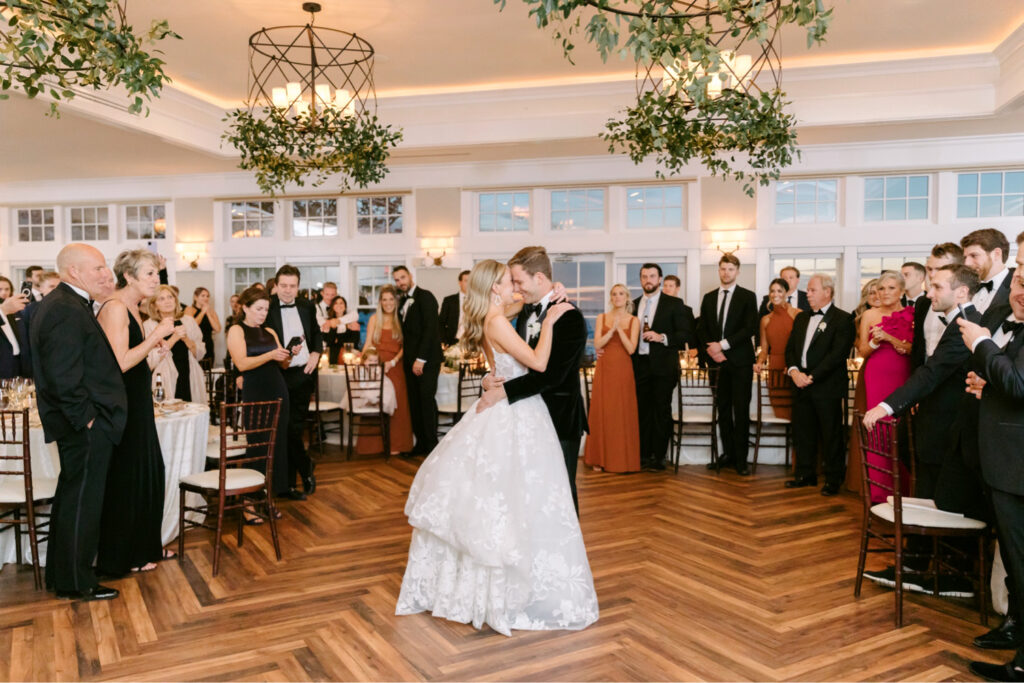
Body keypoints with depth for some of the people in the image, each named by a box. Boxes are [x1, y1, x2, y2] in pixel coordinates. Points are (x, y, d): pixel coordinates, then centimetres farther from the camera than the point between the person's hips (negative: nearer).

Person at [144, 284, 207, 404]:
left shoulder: (188, 321, 9)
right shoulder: (148, 326, -1)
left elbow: (201, 354, 6)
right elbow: (150, 362, -11)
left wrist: (186, 339, -10)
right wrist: (173, 338, -15)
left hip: (191, 383, 3)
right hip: (166, 384, -3)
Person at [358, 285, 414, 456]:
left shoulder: (400, 321, 7)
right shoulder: (374, 319, 7)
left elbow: (403, 346, 2)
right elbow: (368, 343, 2)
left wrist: (393, 361, -13)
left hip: (395, 367, 0)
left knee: (395, 405, 0)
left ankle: (394, 444, 8)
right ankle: (375, 444, 6)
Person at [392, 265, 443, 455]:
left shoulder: (425, 297, -6)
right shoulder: (403, 301, 17)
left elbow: (430, 328, -13)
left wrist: (420, 359, -17)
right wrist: (406, 357, 6)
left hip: (427, 359, -7)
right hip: (410, 360, 7)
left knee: (427, 400, -9)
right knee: (414, 403, 5)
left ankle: (432, 444, -1)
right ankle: (420, 443, 11)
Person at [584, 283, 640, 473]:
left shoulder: (633, 321, 4)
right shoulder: (602, 318, 8)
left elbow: (631, 349, -6)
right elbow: (597, 344, -3)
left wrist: (619, 329, -14)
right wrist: (612, 330, -14)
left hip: (623, 370, -1)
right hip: (604, 369, 1)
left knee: (623, 412, -1)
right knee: (601, 411, 0)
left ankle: (623, 459, 8)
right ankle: (601, 458, 8)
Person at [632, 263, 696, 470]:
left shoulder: (674, 304, 1)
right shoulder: (634, 305, 13)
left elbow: (686, 334, -5)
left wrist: (662, 337, -16)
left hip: (663, 366, -3)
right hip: (640, 365, 4)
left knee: (662, 412, 1)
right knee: (642, 411, 6)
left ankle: (659, 456, 7)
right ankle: (644, 454, 13)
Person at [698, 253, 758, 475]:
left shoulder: (748, 297, 0)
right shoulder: (709, 298, 13)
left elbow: (750, 328, -9)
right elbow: (703, 329, 12)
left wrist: (723, 345, -14)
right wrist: (711, 350, -5)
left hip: (740, 360, -4)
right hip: (718, 361, 4)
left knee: (741, 410, -2)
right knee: (723, 409, 8)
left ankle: (741, 458, 3)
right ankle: (727, 453, 17)